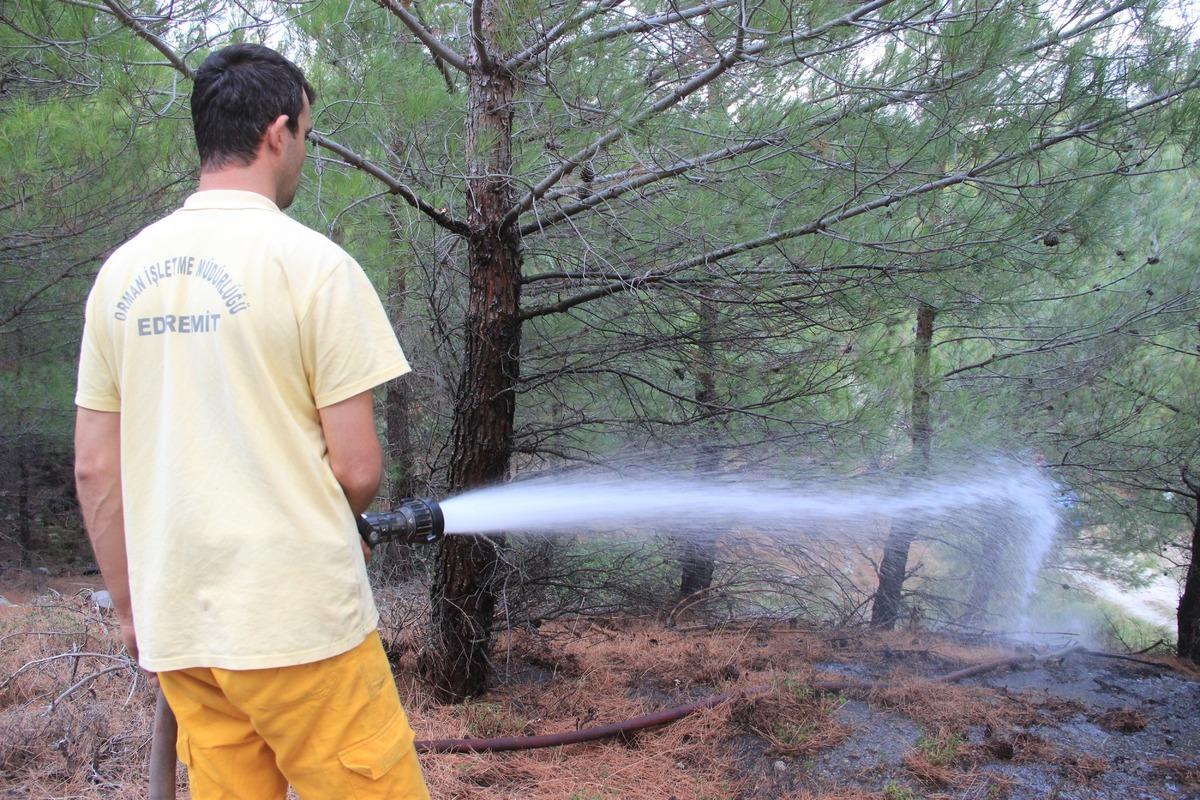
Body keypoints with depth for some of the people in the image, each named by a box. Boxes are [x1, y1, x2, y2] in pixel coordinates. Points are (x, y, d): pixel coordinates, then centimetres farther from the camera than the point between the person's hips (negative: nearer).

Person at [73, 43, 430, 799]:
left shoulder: (122, 271, 6)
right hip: (300, 624, -6)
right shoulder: (312, 262, -11)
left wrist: (132, 607, 16)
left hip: (177, 631, 6)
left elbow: (95, 470, 7)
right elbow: (357, 468, -12)